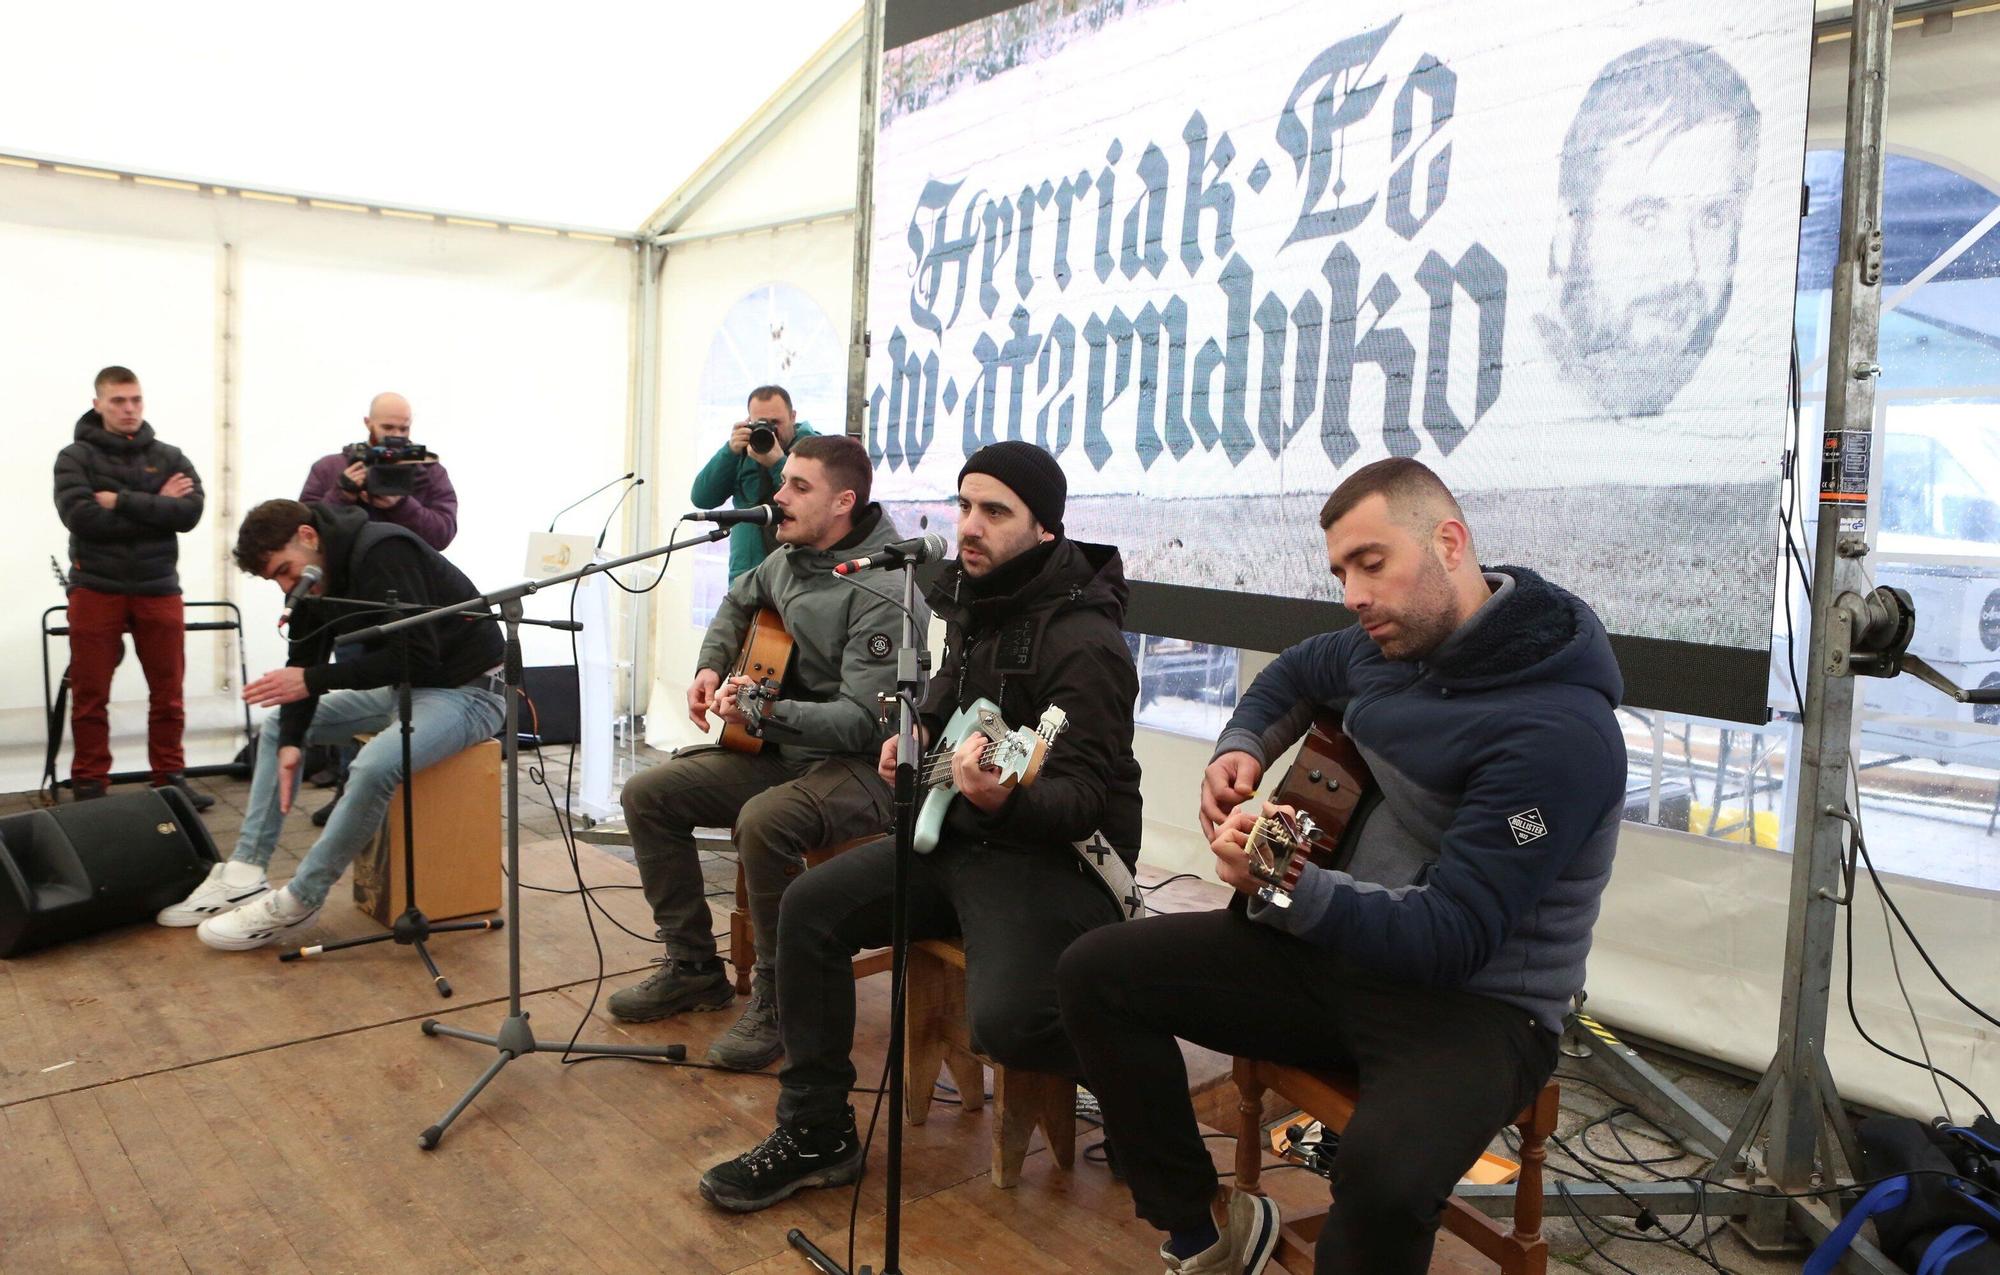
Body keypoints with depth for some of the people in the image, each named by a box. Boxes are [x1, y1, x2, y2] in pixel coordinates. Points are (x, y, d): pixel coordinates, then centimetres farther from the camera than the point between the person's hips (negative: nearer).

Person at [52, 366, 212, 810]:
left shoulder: (169, 457, 7)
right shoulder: (75, 457, 1)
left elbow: (190, 512, -9)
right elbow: (79, 516, -15)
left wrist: (121, 501, -14)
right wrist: (155, 508, -12)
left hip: (159, 589, 2)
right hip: (95, 589, -2)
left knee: (168, 692, 8)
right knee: (90, 695, 4)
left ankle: (171, 778, 19)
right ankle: (89, 786, 14)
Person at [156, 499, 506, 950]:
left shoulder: (382, 553, -26)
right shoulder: (313, 578, 2)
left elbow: (416, 655, -31)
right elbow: (304, 663, 5)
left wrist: (312, 680, -28)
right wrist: (292, 742, -9)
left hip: (466, 689, -10)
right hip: (400, 686, 10)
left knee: (375, 765, -33)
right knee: (278, 725, 11)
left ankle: (296, 904, -15)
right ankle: (243, 876, 7)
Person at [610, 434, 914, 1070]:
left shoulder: (884, 593, -21)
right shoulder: (788, 558, 5)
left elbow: (861, 721, -26)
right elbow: (739, 600, 29)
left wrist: (764, 714, -36)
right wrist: (710, 667, 13)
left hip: (863, 764, -9)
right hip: (782, 751, 9)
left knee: (762, 821, -37)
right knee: (647, 794, 0)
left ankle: (779, 996, -15)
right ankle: (693, 968, 11)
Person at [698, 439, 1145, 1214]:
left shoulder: (1084, 641, -21)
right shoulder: (974, 601, 6)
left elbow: (1089, 798, -24)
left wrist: (1002, 798, -43)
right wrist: (920, 731, 6)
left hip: (1056, 859, -8)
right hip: (961, 837, 9)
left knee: (1005, 1021, -30)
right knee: (809, 908, -3)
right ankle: (816, 1135, 9)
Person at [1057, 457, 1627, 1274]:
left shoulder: (1560, 731, -23)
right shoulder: (1390, 642, 1)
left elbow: (1450, 940, -27)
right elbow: (1296, 672, 24)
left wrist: (1287, 891, -41)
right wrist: (1243, 749, 4)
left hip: (1479, 1003, -7)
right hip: (1340, 948, 7)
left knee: (1385, 1176, -38)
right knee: (1095, 973, -2)